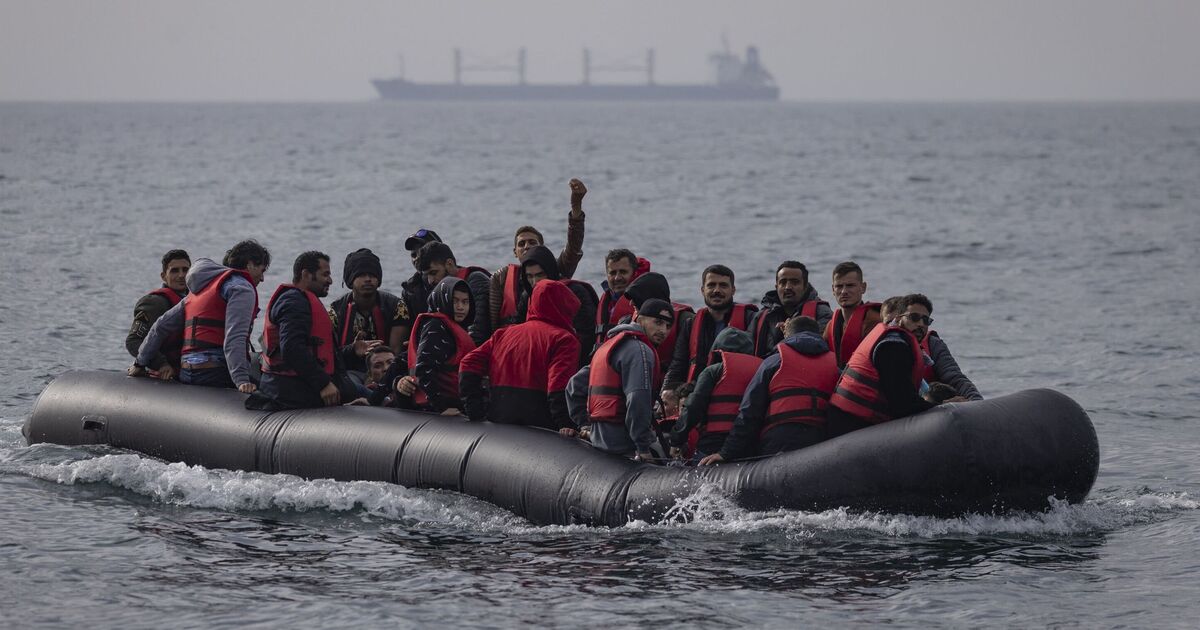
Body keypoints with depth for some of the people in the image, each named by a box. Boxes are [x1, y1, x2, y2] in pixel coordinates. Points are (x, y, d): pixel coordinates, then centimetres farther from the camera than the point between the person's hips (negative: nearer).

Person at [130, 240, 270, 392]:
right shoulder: (241, 288, -2)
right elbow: (234, 337, -17)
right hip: (215, 373, -9)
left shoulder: (199, 290, 26)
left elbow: (162, 325, 26)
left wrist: (140, 362, 34)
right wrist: (241, 380, -26)